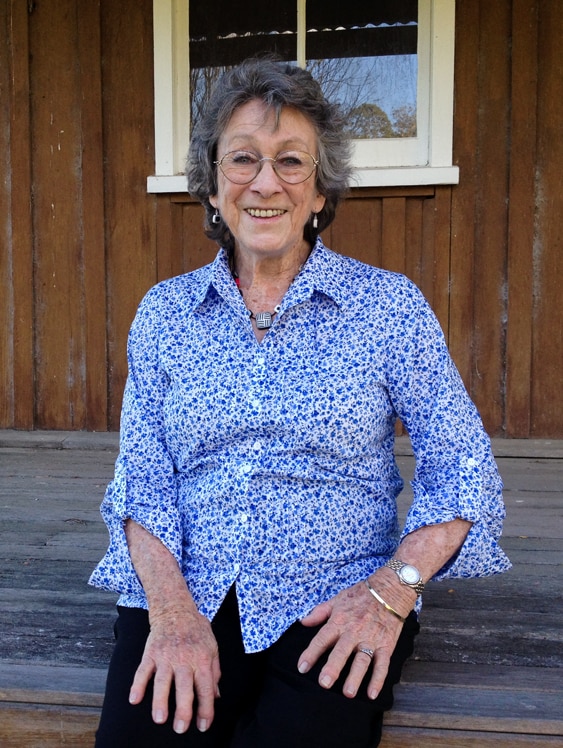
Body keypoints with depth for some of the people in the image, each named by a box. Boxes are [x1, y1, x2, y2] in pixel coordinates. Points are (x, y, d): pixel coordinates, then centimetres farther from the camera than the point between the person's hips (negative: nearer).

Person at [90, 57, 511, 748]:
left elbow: (464, 472, -1)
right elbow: (142, 480, 3)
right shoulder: (163, 311, 7)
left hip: (335, 609, -1)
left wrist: (393, 588, -15)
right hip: (183, 597, 2)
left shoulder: (388, 304, 0)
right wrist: (171, 606, -12)